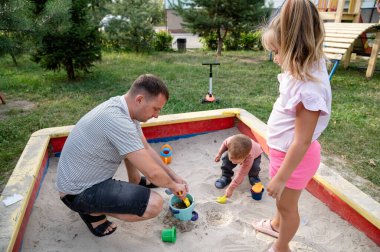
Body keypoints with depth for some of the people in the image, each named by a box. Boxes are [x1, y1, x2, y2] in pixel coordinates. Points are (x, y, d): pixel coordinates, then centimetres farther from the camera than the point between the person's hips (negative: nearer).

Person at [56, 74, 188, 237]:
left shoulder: (124, 106, -4)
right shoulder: (117, 120, -33)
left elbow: (147, 149, 6)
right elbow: (152, 173, -29)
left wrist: (174, 177, 5)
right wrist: (173, 186, -8)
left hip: (86, 174, 9)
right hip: (79, 193, -9)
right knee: (154, 204, -21)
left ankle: (135, 182, 29)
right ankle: (93, 212, 0)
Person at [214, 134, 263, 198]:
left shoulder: (249, 158, -48)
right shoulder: (230, 141, -42)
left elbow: (241, 174, -39)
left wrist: (230, 188, -36)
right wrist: (219, 153, -8)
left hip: (255, 155, -3)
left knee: (254, 168, -26)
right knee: (226, 159, -19)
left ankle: (253, 176, 11)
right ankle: (225, 177, 4)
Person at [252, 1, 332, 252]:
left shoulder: (309, 88, -33)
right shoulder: (301, 73, -3)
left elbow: (302, 141, -29)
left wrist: (280, 178, -20)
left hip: (293, 157, -8)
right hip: (284, 152, 9)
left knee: (287, 204, 16)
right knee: (282, 199, 31)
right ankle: (277, 225, 59)